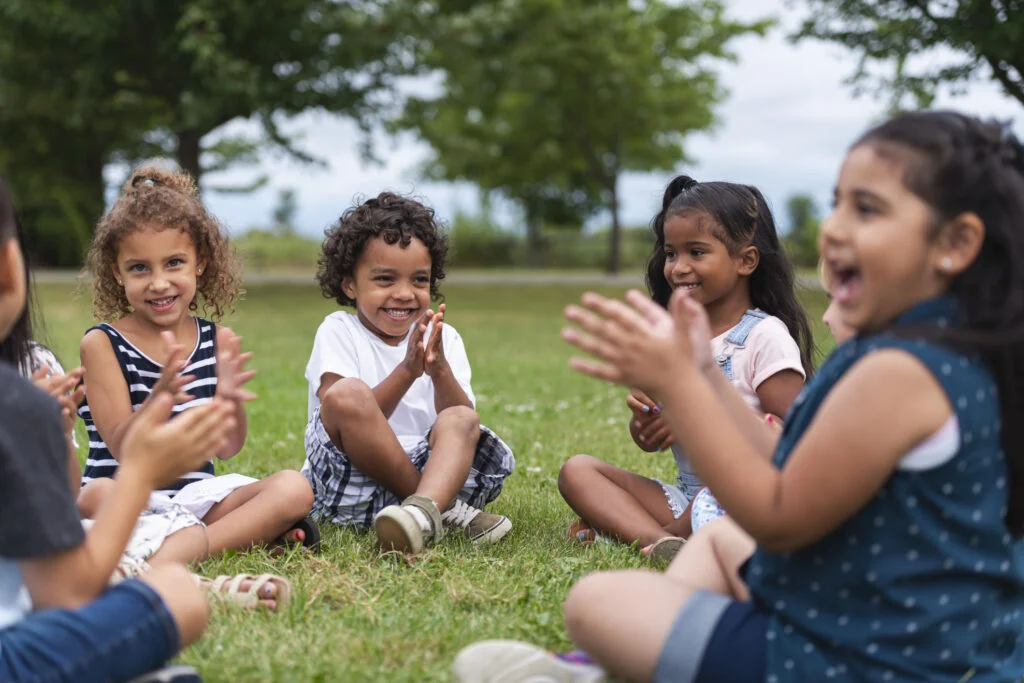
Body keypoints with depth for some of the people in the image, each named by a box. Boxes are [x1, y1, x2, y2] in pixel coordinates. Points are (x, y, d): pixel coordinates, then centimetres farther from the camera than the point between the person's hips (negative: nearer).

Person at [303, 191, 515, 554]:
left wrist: (440, 370, -20)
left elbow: (462, 421, -2)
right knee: (347, 394, -28)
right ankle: (444, 507, -25)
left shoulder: (444, 339, 11)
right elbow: (349, 417, -12)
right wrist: (407, 371, -24)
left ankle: (421, 510, -52)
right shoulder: (339, 331, 2)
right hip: (348, 488, -3)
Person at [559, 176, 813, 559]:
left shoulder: (764, 336, -8)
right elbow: (649, 443, 16)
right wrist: (644, 419, -9)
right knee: (576, 471, -8)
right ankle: (660, 541, -31)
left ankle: (615, 523, -15)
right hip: (686, 493, 7)